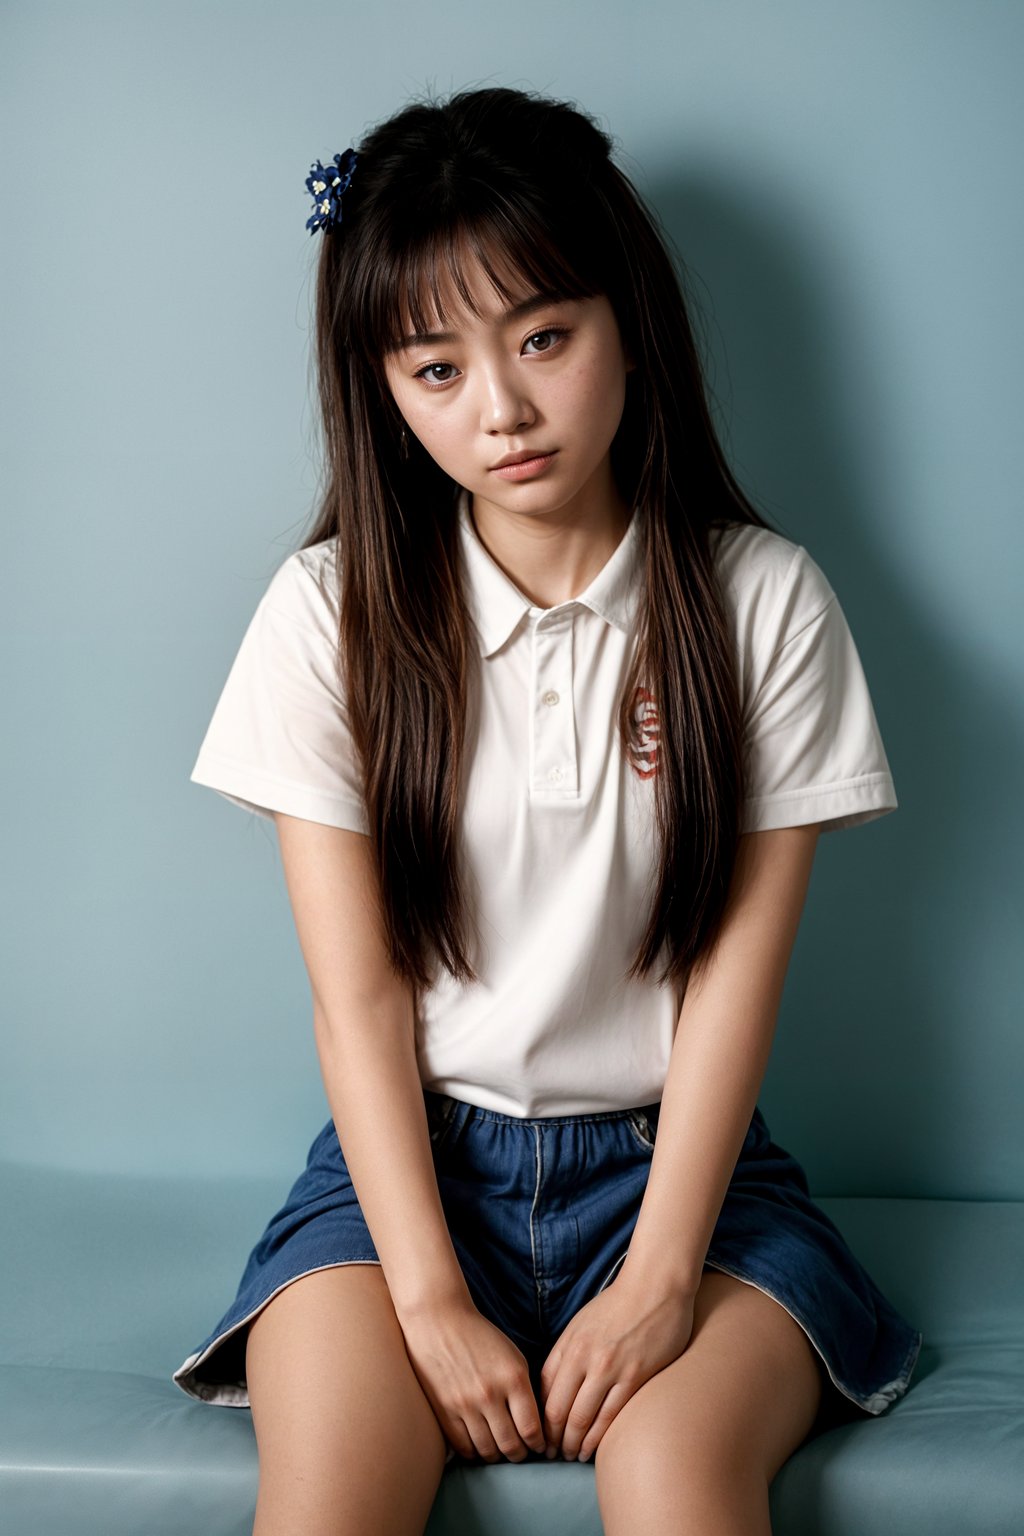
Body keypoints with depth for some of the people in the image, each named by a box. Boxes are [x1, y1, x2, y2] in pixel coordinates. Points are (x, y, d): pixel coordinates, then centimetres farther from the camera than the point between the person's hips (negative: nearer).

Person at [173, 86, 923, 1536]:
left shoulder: (763, 601, -2)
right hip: (413, 1153, 1)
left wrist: (661, 1275, -13)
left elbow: (738, 969, -4)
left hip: (669, 1155, 0)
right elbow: (359, 994, -5)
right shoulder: (334, 611, -2)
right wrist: (431, 1300, -13)